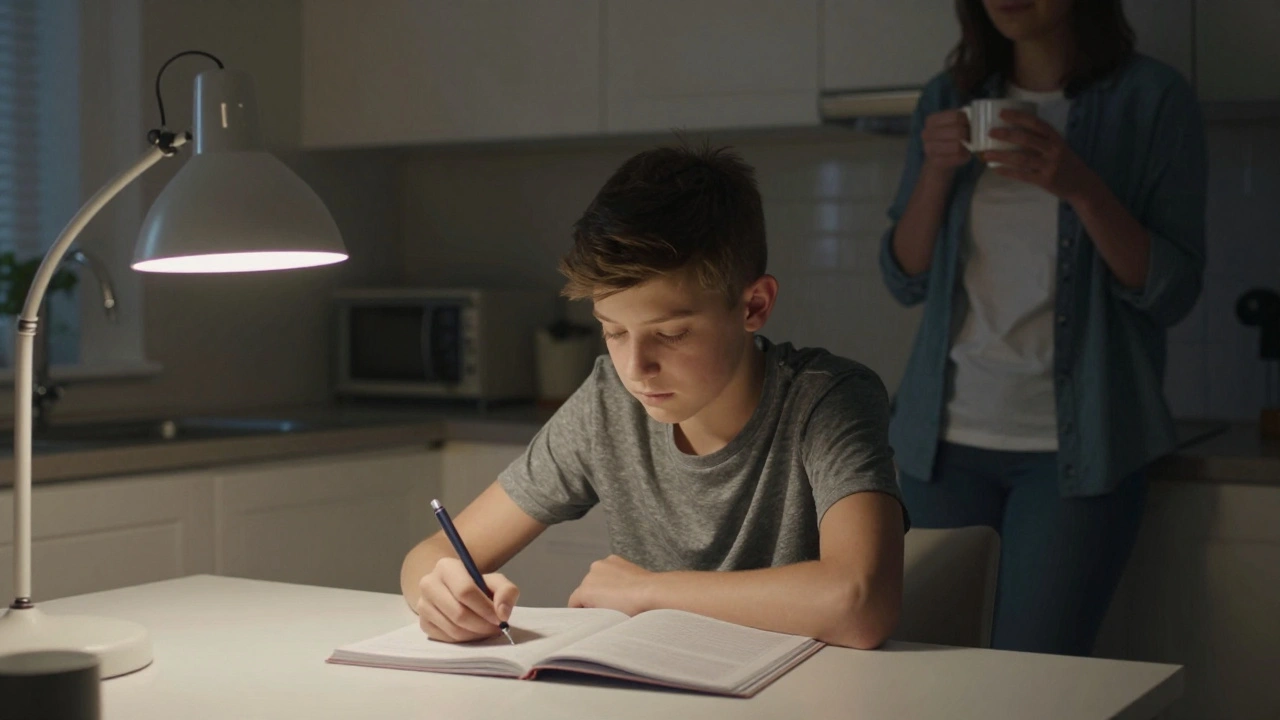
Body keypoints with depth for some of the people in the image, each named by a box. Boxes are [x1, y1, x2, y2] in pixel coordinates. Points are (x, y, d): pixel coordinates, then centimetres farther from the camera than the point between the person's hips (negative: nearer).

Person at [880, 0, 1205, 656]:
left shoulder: (1153, 98, 0)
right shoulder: (947, 101, 11)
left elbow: (1173, 292, -5)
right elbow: (905, 281, 10)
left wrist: (1079, 187, -19)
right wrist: (936, 170, -6)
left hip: (1077, 444, -3)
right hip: (947, 435, 3)